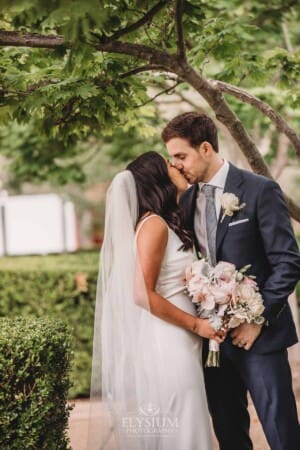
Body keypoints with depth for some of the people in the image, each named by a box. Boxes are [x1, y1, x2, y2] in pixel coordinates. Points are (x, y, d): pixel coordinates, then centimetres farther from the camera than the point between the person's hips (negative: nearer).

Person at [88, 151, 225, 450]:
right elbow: (143, 294, -19)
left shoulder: (166, 224, 14)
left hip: (176, 341, 9)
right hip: (166, 343, -9)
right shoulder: (153, 224, -14)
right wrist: (196, 325, -13)